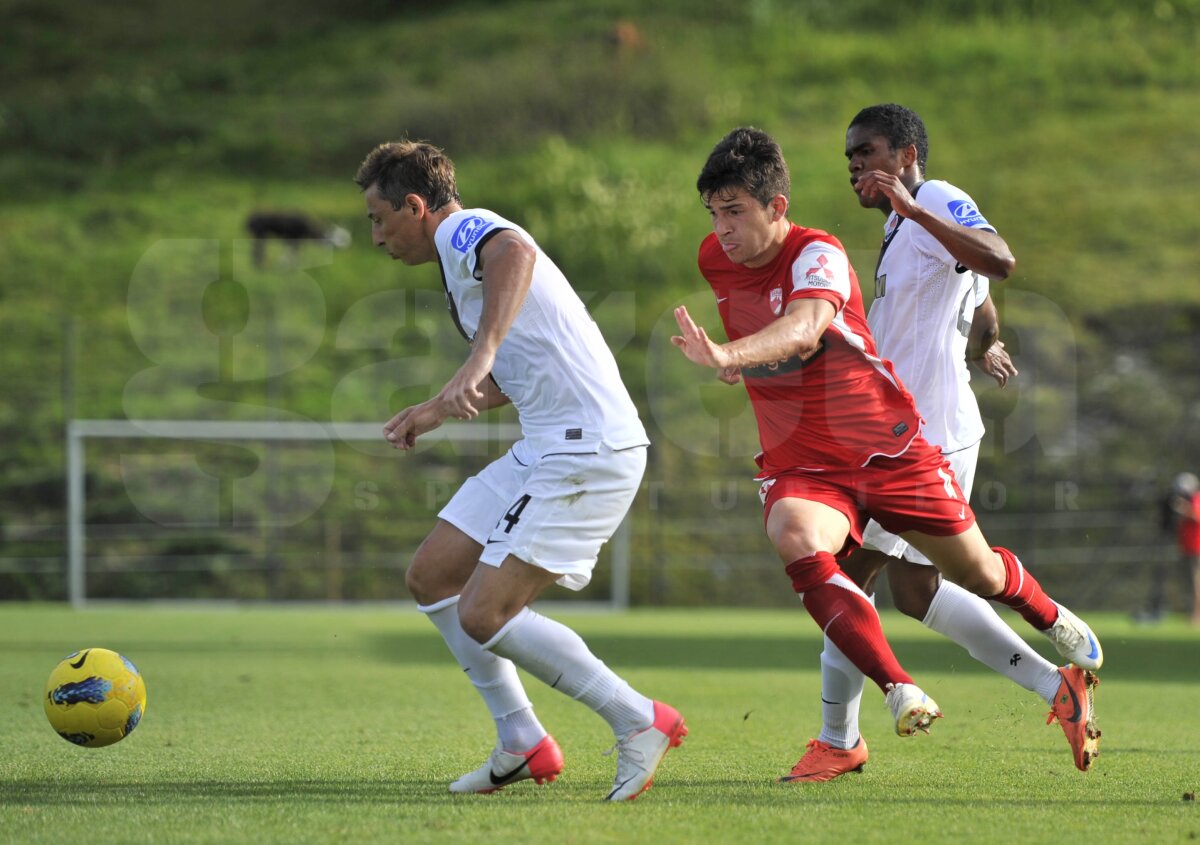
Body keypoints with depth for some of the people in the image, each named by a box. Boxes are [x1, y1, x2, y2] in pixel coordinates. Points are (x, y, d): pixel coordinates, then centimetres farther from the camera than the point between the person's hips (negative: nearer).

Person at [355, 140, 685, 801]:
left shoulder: (464, 231, -11)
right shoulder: (462, 254, 21)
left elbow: (517, 254, -39)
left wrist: (480, 353, -52)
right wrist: (434, 412, 38)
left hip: (589, 453, -11)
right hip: (544, 451, 11)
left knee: (483, 616, -14)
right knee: (431, 577, 11)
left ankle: (640, 721, -5)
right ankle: (522, 745, 15)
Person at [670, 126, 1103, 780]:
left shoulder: (817, 254, -21)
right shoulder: (715, 260, -2)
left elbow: (802, 330, -45)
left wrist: (726, 355, -60)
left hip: (889, 447, -3)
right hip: (798, 463, 3)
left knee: (977, 573, 13)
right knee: (799, 545, -34)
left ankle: (1050, 617, 50)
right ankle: (899, 691, -38)